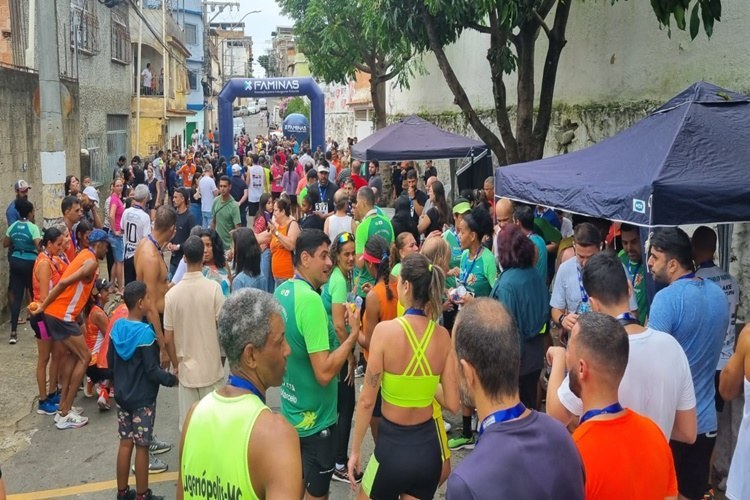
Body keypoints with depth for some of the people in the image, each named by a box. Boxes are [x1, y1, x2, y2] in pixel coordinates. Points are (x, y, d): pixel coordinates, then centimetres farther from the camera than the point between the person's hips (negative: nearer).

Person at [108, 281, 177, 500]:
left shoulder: (117, 326, 0)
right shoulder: (145, 332, -22)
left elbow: (110, 361, 10)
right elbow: (152, 371, -21)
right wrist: (172, 379, -7)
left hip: (122, 395, 7)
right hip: (143, 399, -7)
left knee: (125, 443, 15)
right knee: (142, 447, 4)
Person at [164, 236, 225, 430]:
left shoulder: (172, 293, -6)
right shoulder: (213, 288, -13)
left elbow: (168, 337, -1)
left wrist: (175, 363, 14)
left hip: (186, 369, 2)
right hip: (211, 367, -2)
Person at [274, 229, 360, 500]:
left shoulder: (282, 291, 1)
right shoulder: (310, 299, -27)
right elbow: (324, 372, -29)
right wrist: (354, 333, -22)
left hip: (292, 409, 9)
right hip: (315, 417, -9)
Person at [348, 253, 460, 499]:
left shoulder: (385, 330, -17)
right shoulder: (442, 335, -6)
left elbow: (367, 400, -13)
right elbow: (452, 403, -3)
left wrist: (355, 450, -1)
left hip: (392, 445, -3)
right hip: (429, 445, 4)